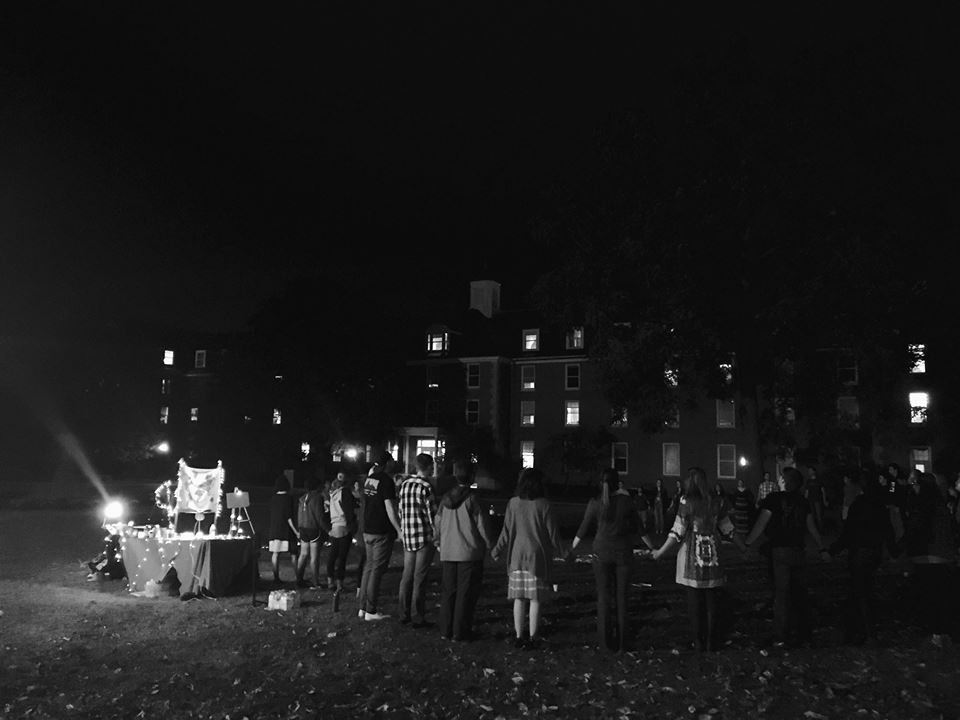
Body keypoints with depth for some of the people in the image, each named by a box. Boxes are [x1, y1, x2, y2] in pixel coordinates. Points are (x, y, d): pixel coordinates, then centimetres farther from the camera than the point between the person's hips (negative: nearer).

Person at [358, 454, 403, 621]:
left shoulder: (369, 478, 7)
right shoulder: (386, 481, -15)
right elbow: (390, 509, -17)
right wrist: (399, 530, -12)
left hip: (367, 530, 8)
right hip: (382, 532, -8)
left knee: (369, 566, 15)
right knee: (377, 570, -2)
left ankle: (362, 607, 19)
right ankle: (370, 611, 1)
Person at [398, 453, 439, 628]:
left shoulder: (404, 484, 8)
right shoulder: (426, 487, -13)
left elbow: (401, 510, 13)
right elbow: (432, 514, -13)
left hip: (408, 537, 7)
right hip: (425, 537, -7)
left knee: (407, 576, 13)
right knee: (419, 578, -1)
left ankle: (404, 615, 19)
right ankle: (417, 618, 3)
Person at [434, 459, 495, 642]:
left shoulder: (445, 498, 4)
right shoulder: (471, 499, -13)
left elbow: (437, 522, 12)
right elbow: (483, 525, -9)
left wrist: (439, 542, 27)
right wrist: (490, 545, 6)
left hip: (447, 553, 5)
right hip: (469, 553, -5)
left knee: (448, 592, 13)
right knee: (465, 594, 2)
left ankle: (446, 630, 19)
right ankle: (460, 632, 5)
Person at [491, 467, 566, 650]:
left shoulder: (513, 503, -2)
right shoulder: (543, 505, -10)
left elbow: (506, 532, 2)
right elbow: (552, 532, -4)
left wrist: (497, 551, 15)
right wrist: (559, 551, 12)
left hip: (517, 557, 3)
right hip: (538, 557, -3)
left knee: (519, 598, 9)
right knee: (535, 599, 5)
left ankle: (519, 637, 14)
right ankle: (532, 638, 8)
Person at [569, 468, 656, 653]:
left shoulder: (595, 503, -5)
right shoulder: (627, 501, -6)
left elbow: (583, 530, 2)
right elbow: (640, 528, 0)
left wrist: (572, 549, 16)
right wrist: (653, 548, 14)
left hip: (601, 552, 0)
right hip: (623, 552, 0)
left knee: (603, 596, 8)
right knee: (621, 596, 9)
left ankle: (605, 641, 9)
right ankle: (621, 641, 11)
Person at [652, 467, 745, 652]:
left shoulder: (686, 502, -10)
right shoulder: (717, 501, 0)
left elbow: (678, 532, -10)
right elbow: (727, 529, 7)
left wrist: (660, 552, 0)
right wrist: (744, 547, 22)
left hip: (692, 557, -3)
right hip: (712, 556, 3)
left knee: (695, 601, 7)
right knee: (711, 601, 11)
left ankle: (699, 641, 12)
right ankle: (711, 642, 16)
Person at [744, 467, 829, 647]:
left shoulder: (774, 499, -8)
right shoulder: (802, 501, 8)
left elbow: (760, 525, -12)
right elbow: (812, 527, 13)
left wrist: (746, 544, -8)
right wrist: (822, 549, 22)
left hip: (780, 551, -4)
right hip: (799, 552, 5)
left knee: (781, 593, 0)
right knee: (799, 593, 12)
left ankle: (781, 636, 2)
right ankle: (802, 633, 19)